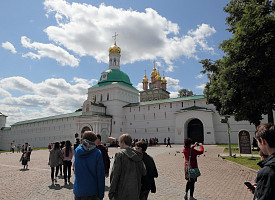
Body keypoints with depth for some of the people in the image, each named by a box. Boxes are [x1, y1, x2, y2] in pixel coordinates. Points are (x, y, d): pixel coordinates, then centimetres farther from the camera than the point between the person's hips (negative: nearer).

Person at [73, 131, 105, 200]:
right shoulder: (97, 153, -12)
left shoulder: (77, 151, -3)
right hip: (92, 191, -3)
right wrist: (101, 194, -3)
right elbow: (100, 174, -11)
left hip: (78, 190, 3)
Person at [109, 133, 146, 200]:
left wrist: (111, 193, -9)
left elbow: (115, 175, -14)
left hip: (122, 193, -5)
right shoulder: (138, 155, 3)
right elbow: (144, 172, 5)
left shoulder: (120, 154, -11)